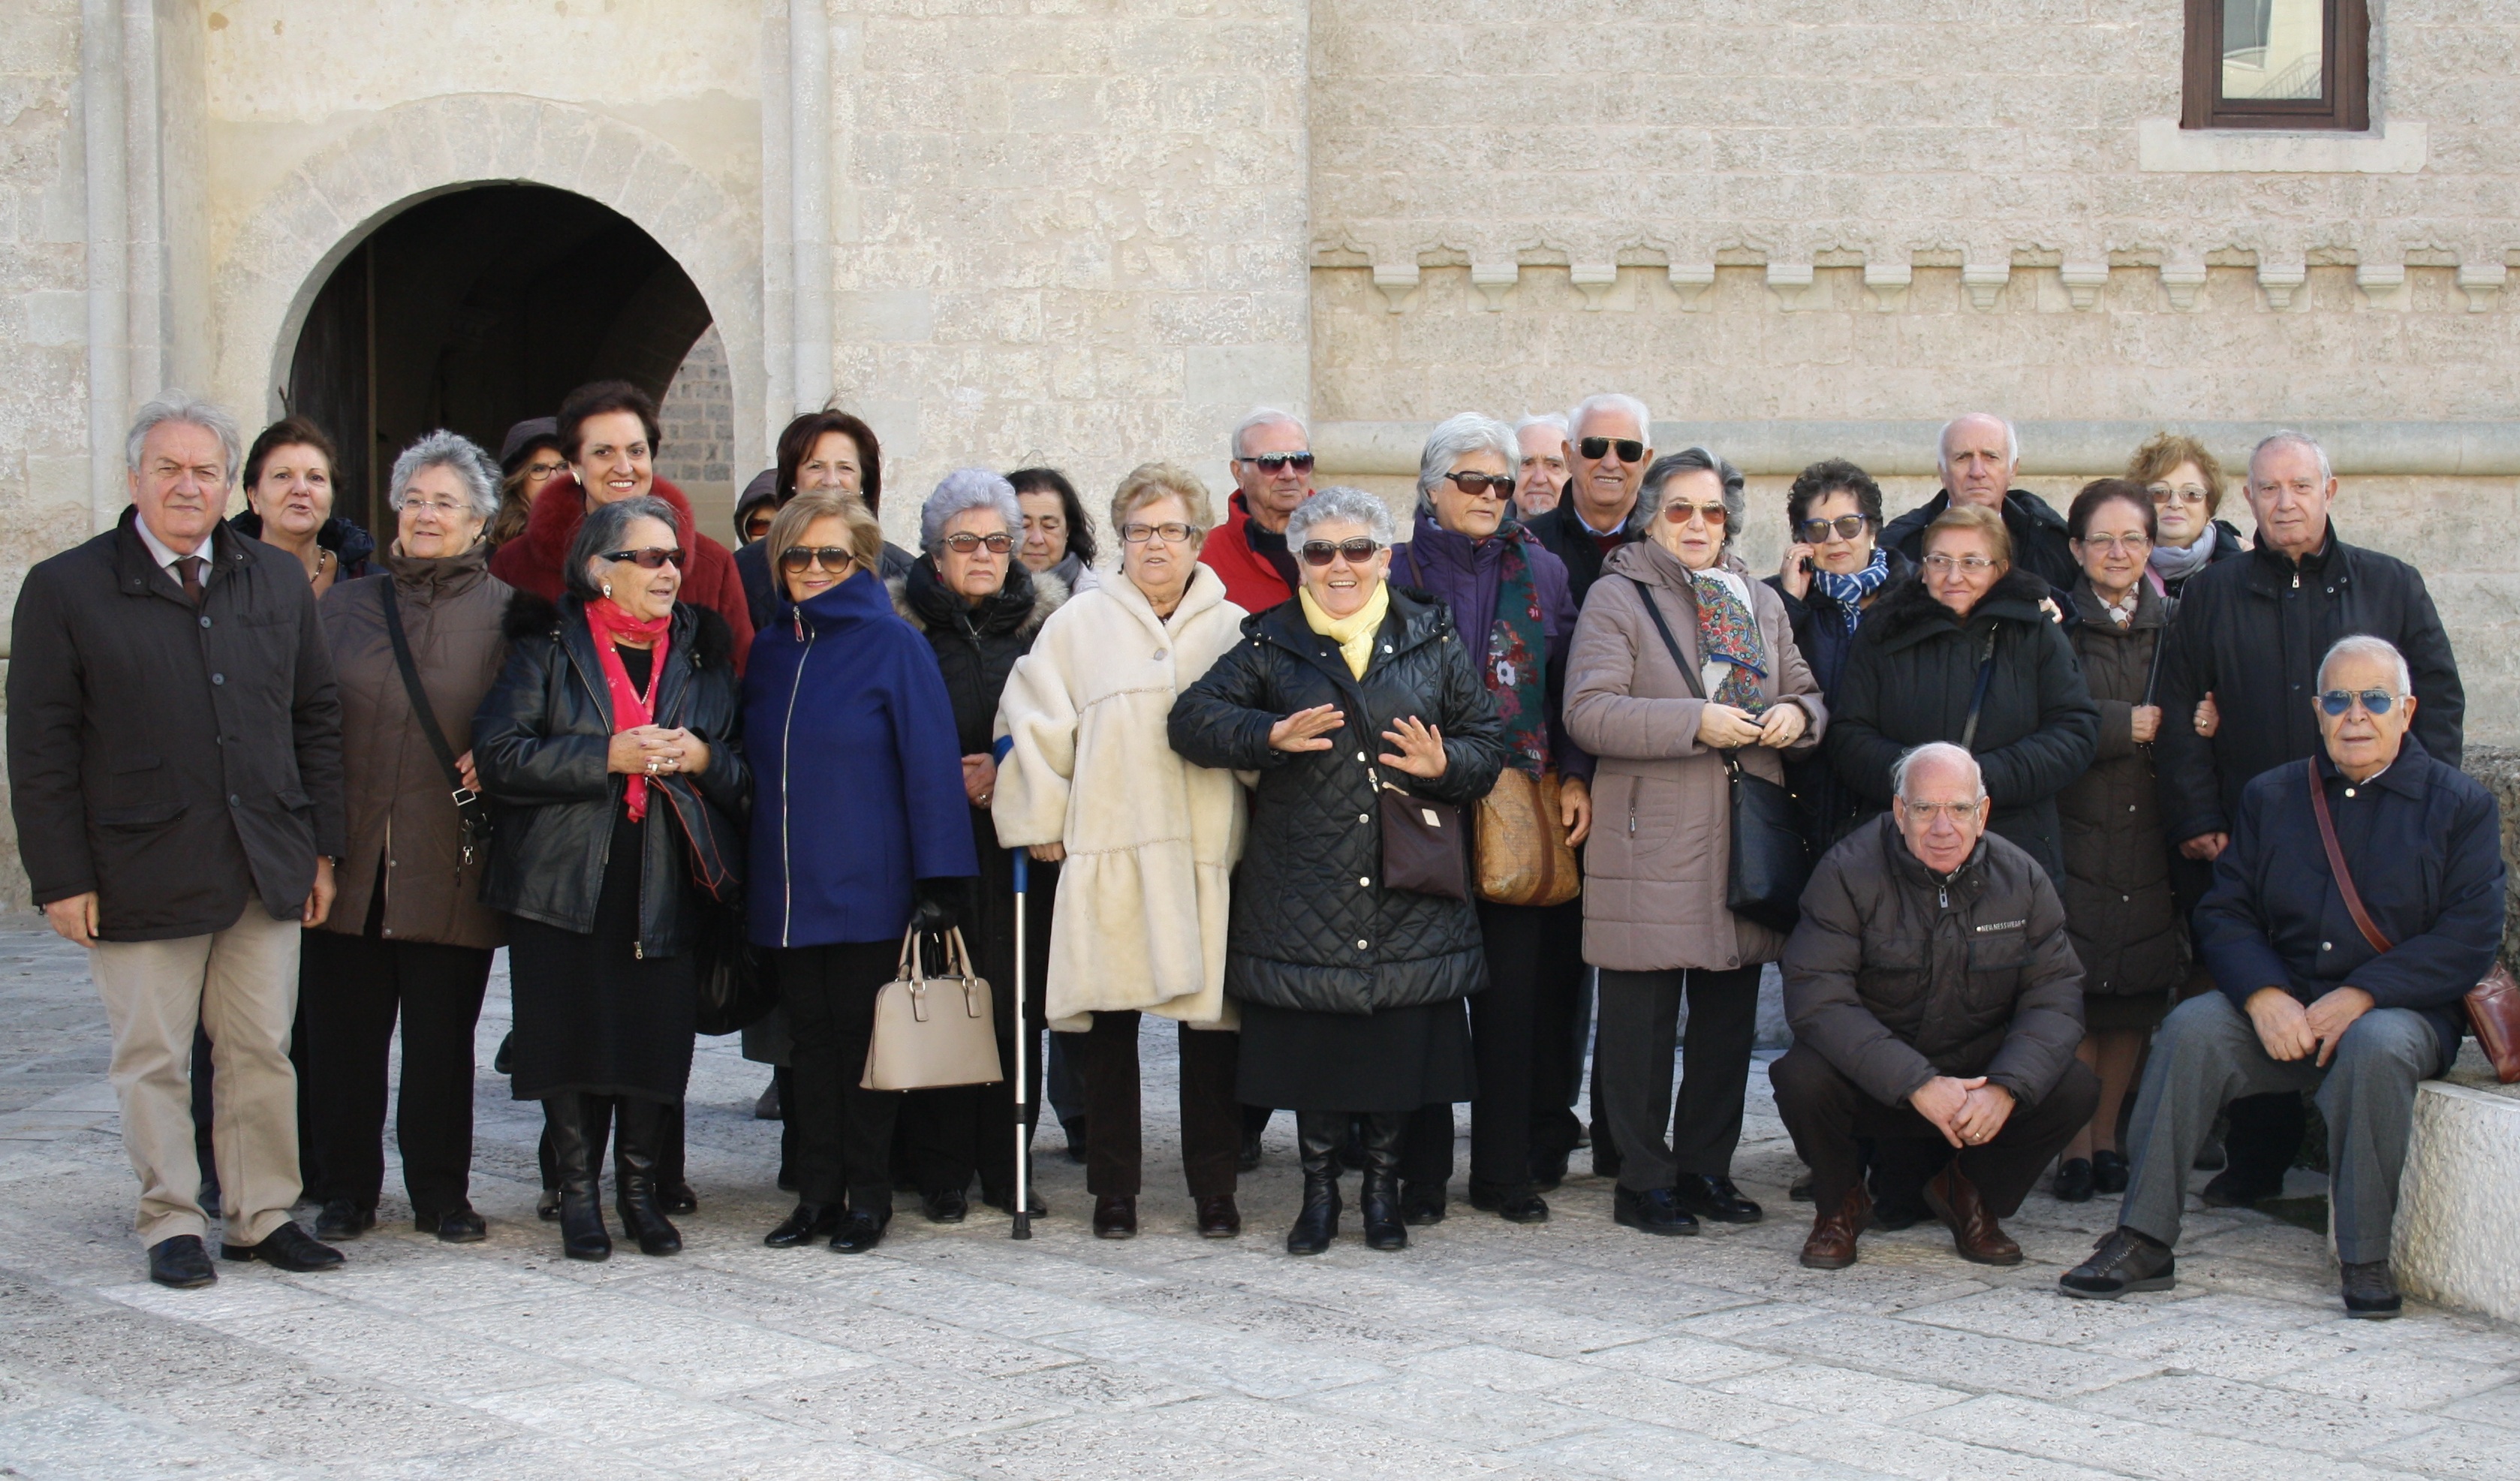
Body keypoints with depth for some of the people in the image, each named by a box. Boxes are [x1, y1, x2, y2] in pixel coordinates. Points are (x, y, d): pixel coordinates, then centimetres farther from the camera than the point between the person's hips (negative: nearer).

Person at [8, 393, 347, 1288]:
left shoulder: (277, 582, 10)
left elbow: (317, 719, 14)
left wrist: (322, 848, 8)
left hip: (265, 869, 3)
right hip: (141, 872, -3)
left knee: (263, 1052, 7)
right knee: (154, 1061, 5)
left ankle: (264, 1217, 19)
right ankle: (172, 1226, 17)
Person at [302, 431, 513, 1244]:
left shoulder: (505, 612, 4)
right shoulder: (345, 604, 12)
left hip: (450, 863, -2)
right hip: (350, 856, 2)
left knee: (443, 1037, 4)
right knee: (343, 1031, 5)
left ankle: (441, 1192, 16)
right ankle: (347, 1190, 18)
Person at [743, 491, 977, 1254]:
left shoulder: (892, 644, -6)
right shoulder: (770, 646, 10)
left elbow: (930, 762, -10)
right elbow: (752, 764, 16)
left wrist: (937, 881, -15)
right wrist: (740, 877, 11)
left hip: (866, 890, -5)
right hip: (785, 891, 5)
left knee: (864, 1041, 3)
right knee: (808, 1042, 10)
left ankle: (868, 1197, 14)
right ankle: (816, 1195, 18)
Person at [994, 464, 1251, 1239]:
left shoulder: (1234, 629, 12)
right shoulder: (1081, 623, 9)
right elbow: (1037, 724, 7)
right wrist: (1042, 822, 2)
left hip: (1207, 854, 0)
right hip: (1105, 855, 0)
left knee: (1212, 1021, 0)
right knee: (1106, 1026, 2)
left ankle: (1214, 1188, 12)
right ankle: (1114, 1188, 14)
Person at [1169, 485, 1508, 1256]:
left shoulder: (1432, 641, 9)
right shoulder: (1271, 643, 7)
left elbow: (1487, 743, 8)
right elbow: (1192, 720, -2)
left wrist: (1443, 764, -13)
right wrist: (1273, 736, -17)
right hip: (1304, 894, 0)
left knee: (1402, 1043, 3)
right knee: (1309, 1043, 3)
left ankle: (1383, 1181, 22)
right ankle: (1319, 1186, 20)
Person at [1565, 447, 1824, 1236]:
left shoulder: (1760, 602, 17)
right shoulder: (1617, 598, -1)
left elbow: (1808, 693, 23)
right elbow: (1588, 711, -12)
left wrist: (1796, 715, -1)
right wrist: (1695, 723, -19)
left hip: (1745, 840, 6)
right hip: (1650, 842, -5)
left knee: (1729, 1015, 10)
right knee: (1643, 1018, -2)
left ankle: (1706, 1166, 22)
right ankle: (1644, 1181, 7)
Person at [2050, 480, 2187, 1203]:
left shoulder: (2175, 622, 11)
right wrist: (2127, 723, -14)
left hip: (2149, 836, 4)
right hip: (2073, 831, -3)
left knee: (2136, 994, 5)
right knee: (2075, 992, -6)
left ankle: (2108, 1136, 18)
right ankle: (2077, 1144, 5)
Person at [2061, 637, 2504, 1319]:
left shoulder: (2461, 804, 4)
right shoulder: (2270, 796, 12)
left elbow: (2470, 938, -6)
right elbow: (2225, 913, 4)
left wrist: (2360, 996, -17)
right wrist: (2265, 997, -16)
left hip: (2403, 1011, -2)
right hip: (2280, 1006, 3)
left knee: (2376, 1048, -36)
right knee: (2191, 1026, -25)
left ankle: (2365, 1260, -22)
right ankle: (2143, 1243, -24)